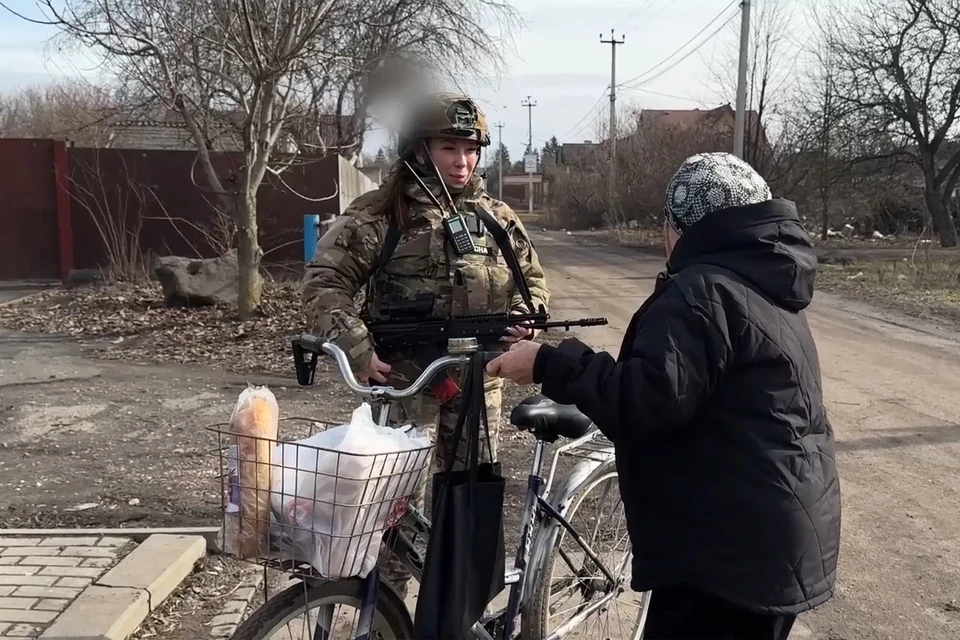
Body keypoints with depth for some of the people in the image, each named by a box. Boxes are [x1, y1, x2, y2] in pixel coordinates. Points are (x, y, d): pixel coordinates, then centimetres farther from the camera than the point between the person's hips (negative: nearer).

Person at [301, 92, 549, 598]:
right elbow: (324, 282, -10)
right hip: (404, 383, -4)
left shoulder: (496, 218, 8)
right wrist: (357, 351, -19)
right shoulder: (380, 214, -7)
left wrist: (523, 317, 0)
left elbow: (532, 278, 20)